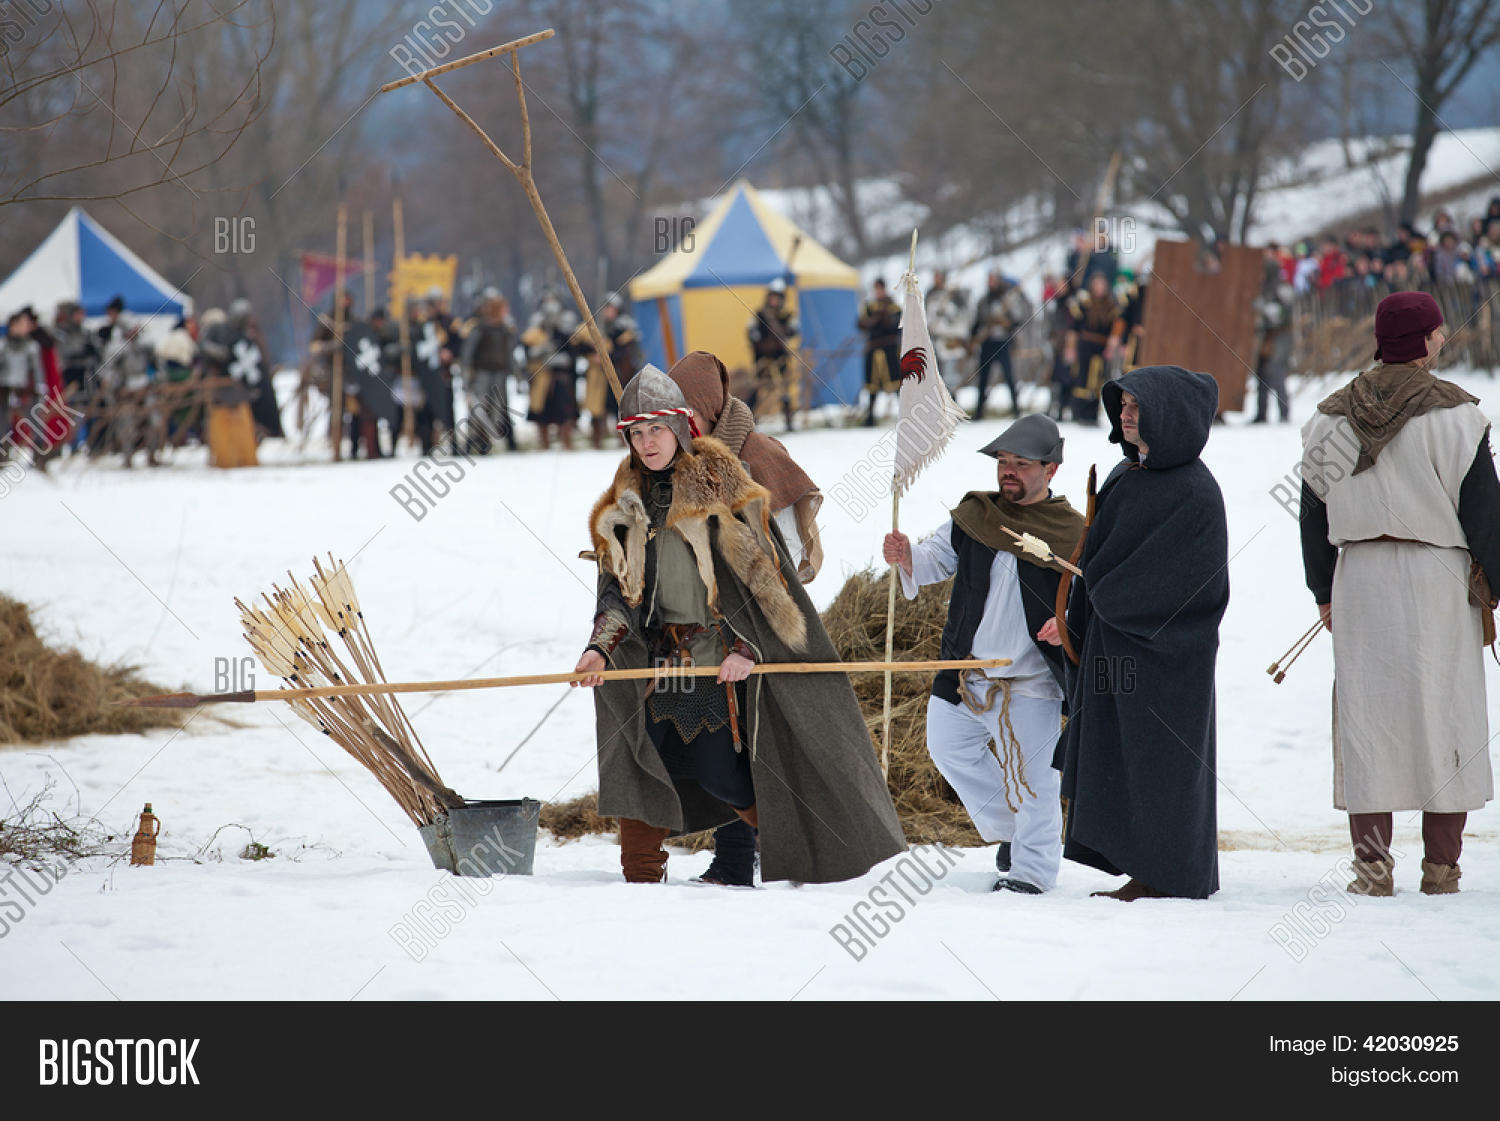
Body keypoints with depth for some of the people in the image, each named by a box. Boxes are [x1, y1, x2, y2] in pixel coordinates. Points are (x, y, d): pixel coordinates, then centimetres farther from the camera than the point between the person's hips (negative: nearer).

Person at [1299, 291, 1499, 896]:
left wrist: (1324, 592, 18)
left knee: (1364, 714, 4)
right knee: (1444, 710, 4)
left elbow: (1315, 513, 11)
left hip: (1358, 575, 3)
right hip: (1437, 575, -3)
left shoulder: (1332, 416, 6)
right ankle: (1440, 864, 5)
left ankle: (1372, 864, 0)